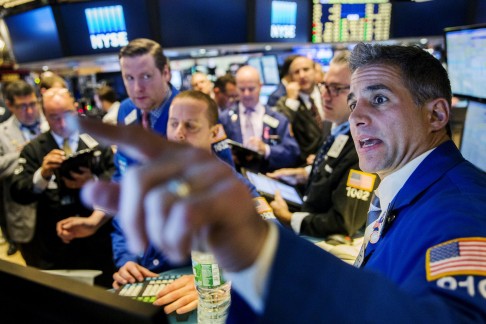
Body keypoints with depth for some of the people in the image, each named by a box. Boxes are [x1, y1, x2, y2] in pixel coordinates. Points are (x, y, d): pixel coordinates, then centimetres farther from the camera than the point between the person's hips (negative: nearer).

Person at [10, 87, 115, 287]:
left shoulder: (98, 139, 1)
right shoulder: (33, 149, 5)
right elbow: (17, 193, -2)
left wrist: (93, 182, -25)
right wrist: (43, 174, -21)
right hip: (54, 244, 1)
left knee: (102, 292, 15)